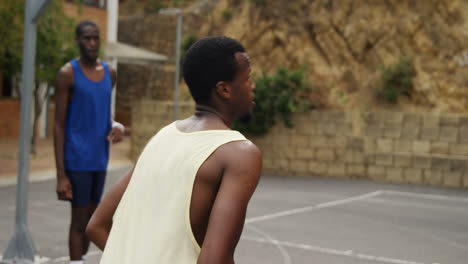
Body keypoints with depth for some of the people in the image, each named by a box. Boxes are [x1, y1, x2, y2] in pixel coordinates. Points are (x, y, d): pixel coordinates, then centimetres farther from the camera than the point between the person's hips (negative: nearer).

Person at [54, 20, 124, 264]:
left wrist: (116, 127, -1)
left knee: (91, 218, 11)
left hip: (100, 159, 6)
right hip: (77, 159, -6)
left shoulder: (109, 73, 10)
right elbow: (59, 125, -8)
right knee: (79, 219, -4)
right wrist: (61, 175, -13)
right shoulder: (68, 73, -7)